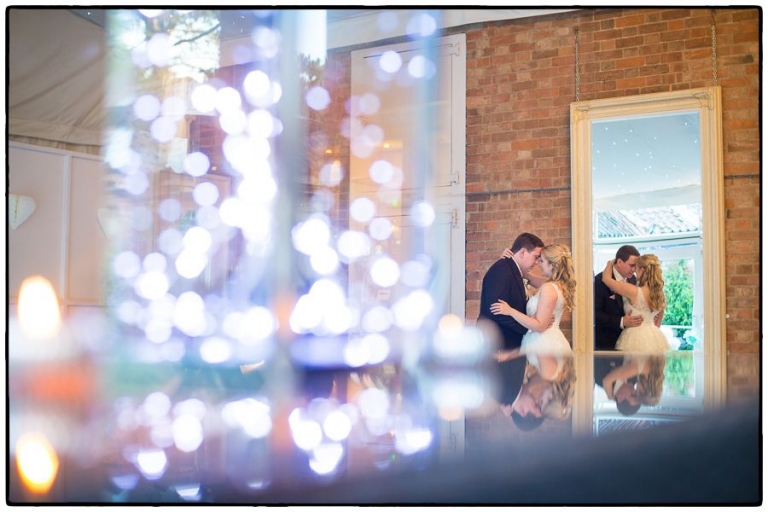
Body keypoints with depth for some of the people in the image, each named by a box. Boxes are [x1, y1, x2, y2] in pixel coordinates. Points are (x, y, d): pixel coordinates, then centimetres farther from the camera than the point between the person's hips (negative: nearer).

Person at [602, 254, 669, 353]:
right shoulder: (659, 293, 4)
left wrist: (610, 264, 9)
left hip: (635, 336, -7)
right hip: (655, 337, 7)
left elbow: (606, 278, -9)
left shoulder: (634, 291, -17)